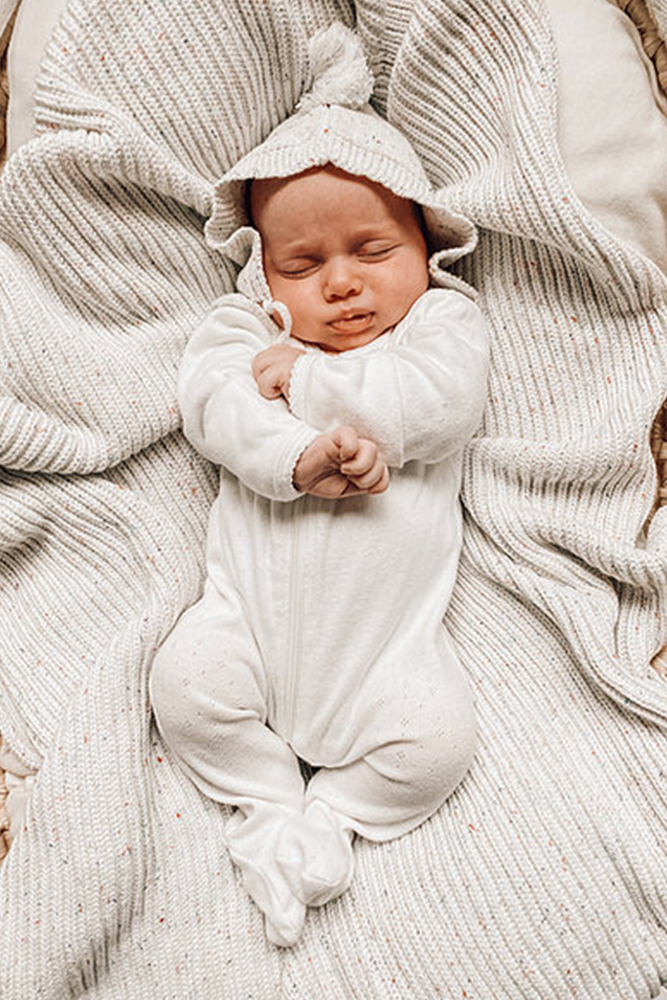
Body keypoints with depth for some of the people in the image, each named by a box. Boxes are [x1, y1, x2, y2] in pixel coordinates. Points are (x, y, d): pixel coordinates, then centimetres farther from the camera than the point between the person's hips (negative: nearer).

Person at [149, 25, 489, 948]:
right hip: (254, 601, 1)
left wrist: (309, 377, -14)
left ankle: (329, 815, 12)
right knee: (187, 683, -16)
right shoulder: (245, 324, 8)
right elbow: (211, 403, -12)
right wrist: (301, 454, -29)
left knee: (437, 737, -14)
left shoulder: (443, 320, 6)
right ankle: (269, 805, 10)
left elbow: (441, 402, -16)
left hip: (387, 626, 0)